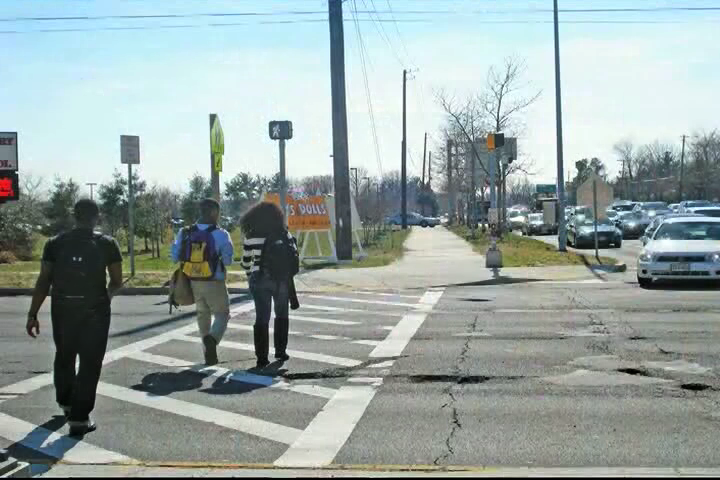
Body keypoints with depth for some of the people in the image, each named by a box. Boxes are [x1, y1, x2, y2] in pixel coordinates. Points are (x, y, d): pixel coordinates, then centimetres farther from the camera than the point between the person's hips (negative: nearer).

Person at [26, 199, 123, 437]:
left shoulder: (55, 243, 1)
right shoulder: (107, 244, -2)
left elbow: (44, 281, -4)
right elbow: (117, 281, 0)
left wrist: (33, 314, -2)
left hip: (62, 309, 3)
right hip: (95, 309, -3)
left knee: (64, 358, 22)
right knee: (90, 363, 3)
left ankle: (66, 403, 42)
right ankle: (79, 418, -2)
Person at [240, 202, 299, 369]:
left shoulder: (251, 237, -5)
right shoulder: (284, 234, -3)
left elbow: (246, 262, 1)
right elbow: (294, 254, -2)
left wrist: (250, 275, 19)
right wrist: (288, 273, 11)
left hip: (259, 280, -1)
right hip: (281, 280, 1)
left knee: (261, 318, 3)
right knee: (282, 315, 19)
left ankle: (262, 357, -3)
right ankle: (280, 351, 20)